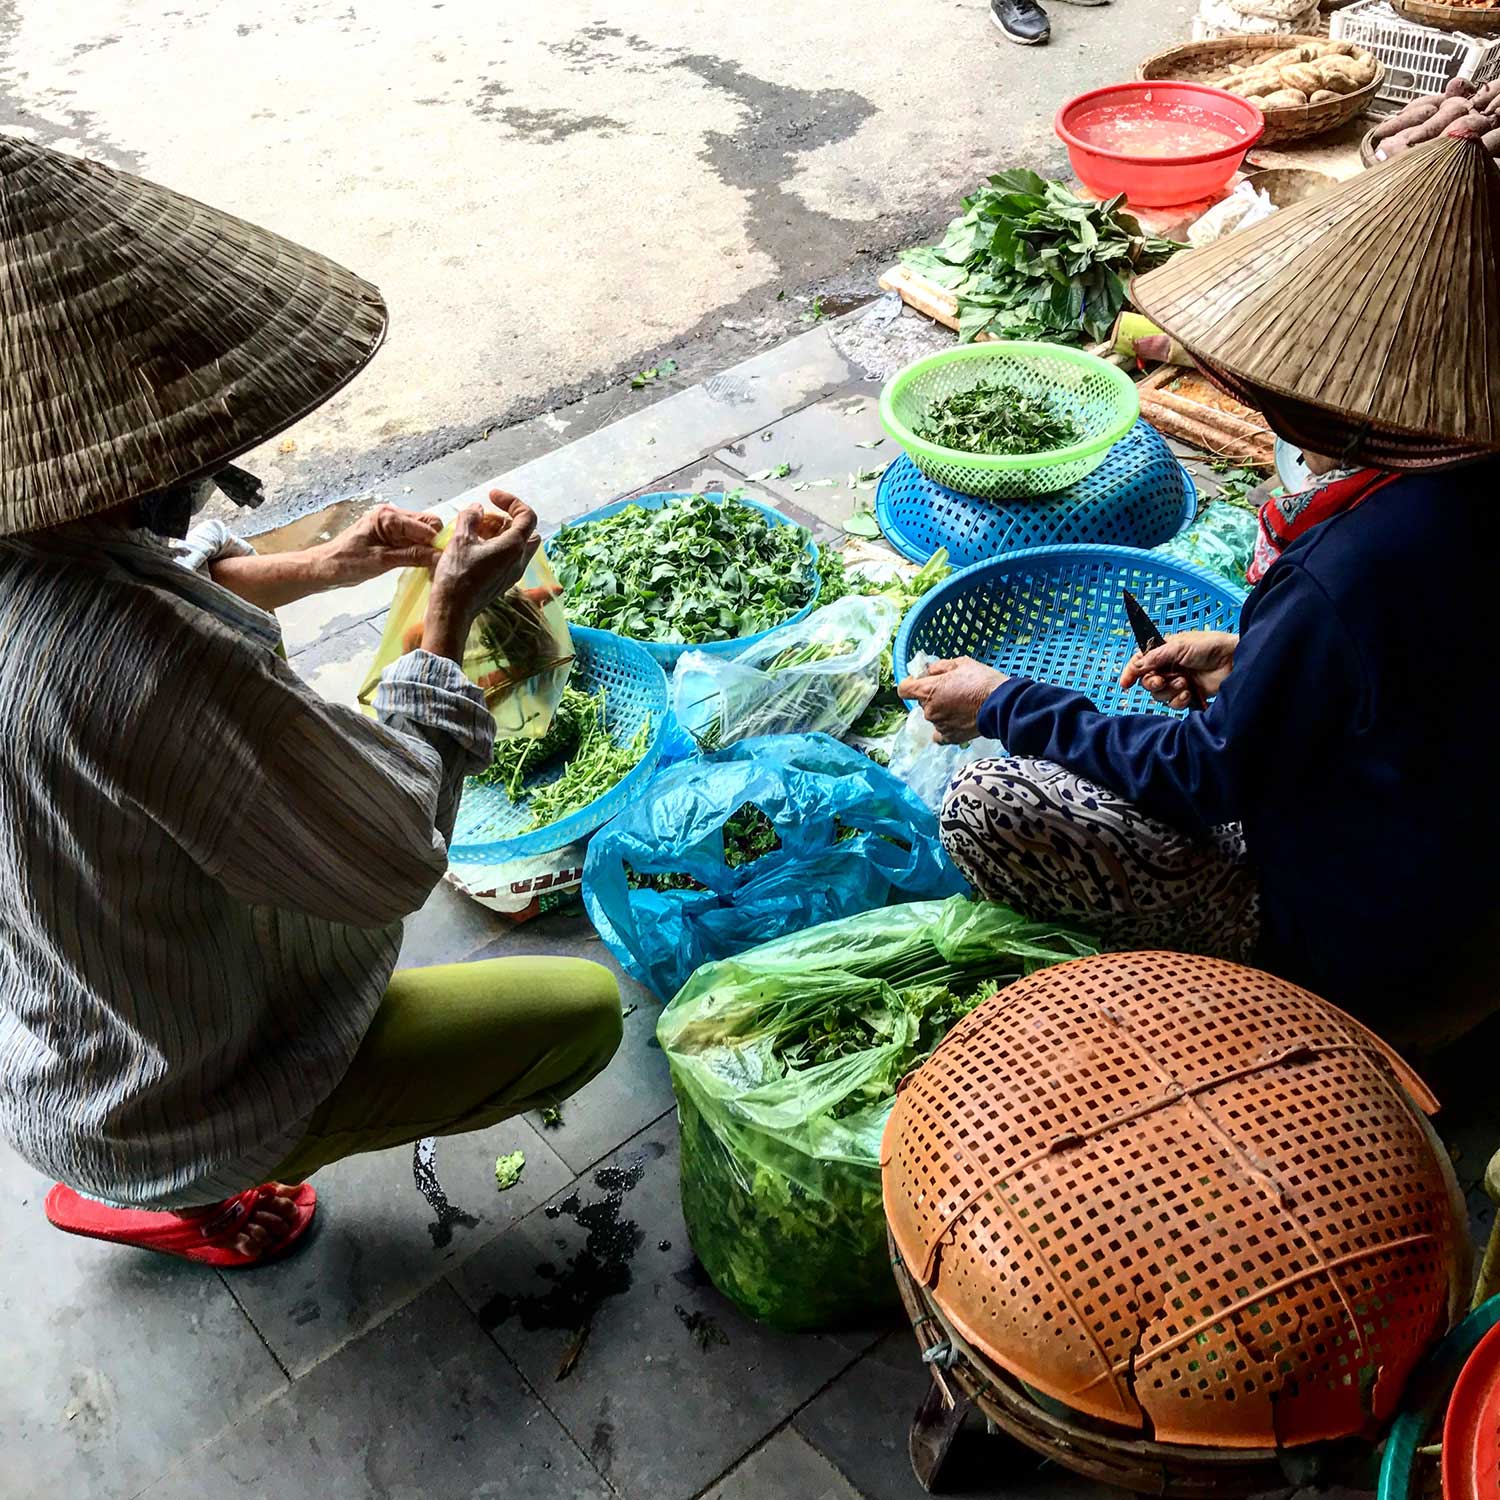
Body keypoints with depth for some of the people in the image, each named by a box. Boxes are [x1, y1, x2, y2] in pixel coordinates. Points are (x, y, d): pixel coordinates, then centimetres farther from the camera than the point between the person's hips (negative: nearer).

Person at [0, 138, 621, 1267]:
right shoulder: (151, 668, -43)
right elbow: (394, 855, -27)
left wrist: (322, 568, 1)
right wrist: (452, 612, -17)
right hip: (154, 1118, -7)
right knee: (585, 1009, 5)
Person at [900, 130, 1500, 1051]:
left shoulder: (1345, 571, -33)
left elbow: (1208, 778, -20)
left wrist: (1005, 706, -10)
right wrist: (1247, 662, 6)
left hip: (1359, 952, -9)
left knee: (987, 807, -15)